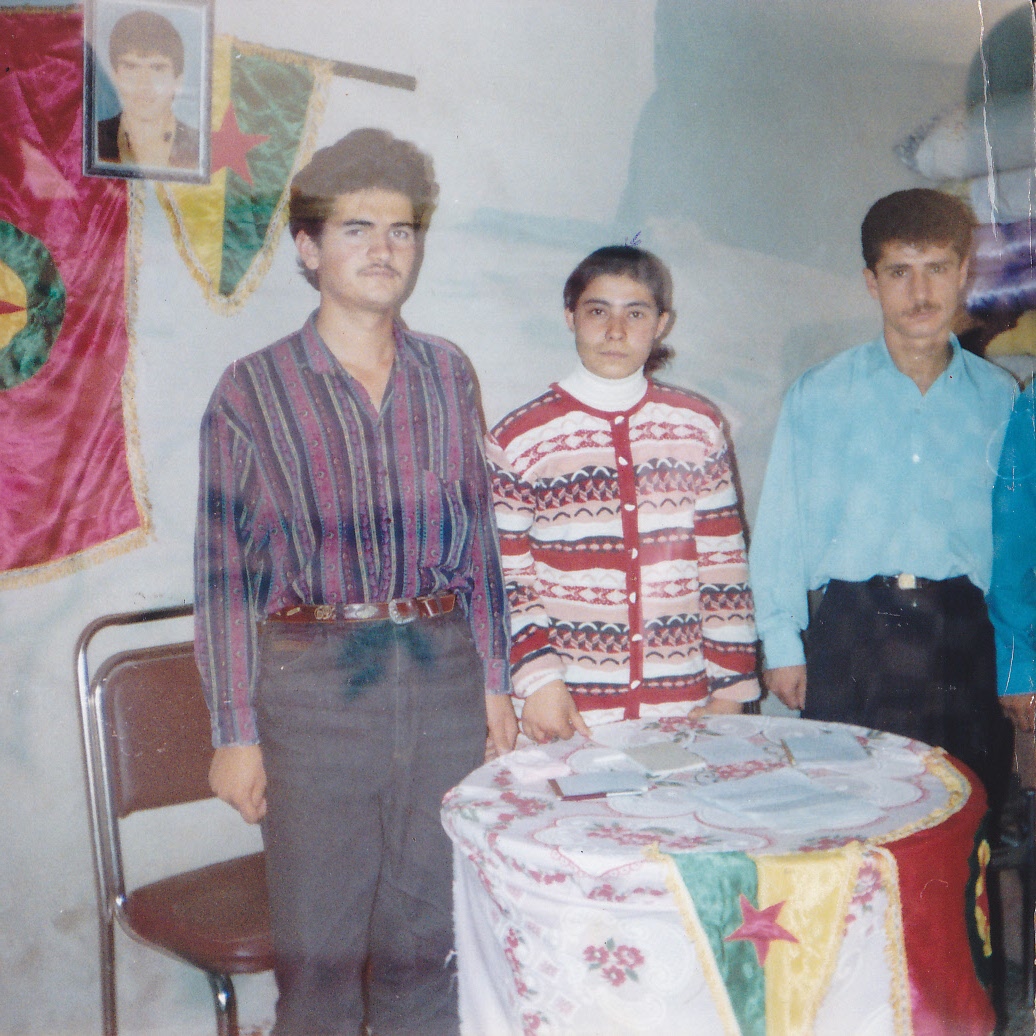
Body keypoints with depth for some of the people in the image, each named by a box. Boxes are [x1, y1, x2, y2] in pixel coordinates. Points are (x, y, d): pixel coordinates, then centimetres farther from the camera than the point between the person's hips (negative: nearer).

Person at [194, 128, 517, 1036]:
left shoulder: (447, 374, 6)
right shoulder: (254, 388, -3)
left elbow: (477, 537, 10)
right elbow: (225, 569, -2)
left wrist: (493, 680, 8)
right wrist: (235, 731, -4)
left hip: (443, 675, 3)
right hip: (313, 683, -2)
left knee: (429, 938, 13)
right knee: (320, 944, 8)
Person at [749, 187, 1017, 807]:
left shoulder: (999, 398, 8)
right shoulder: (818, 396, 3)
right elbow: (780, 529, 4)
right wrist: (782, 645, 0)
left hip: (965, 638, 2)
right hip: (853, 633, -1)